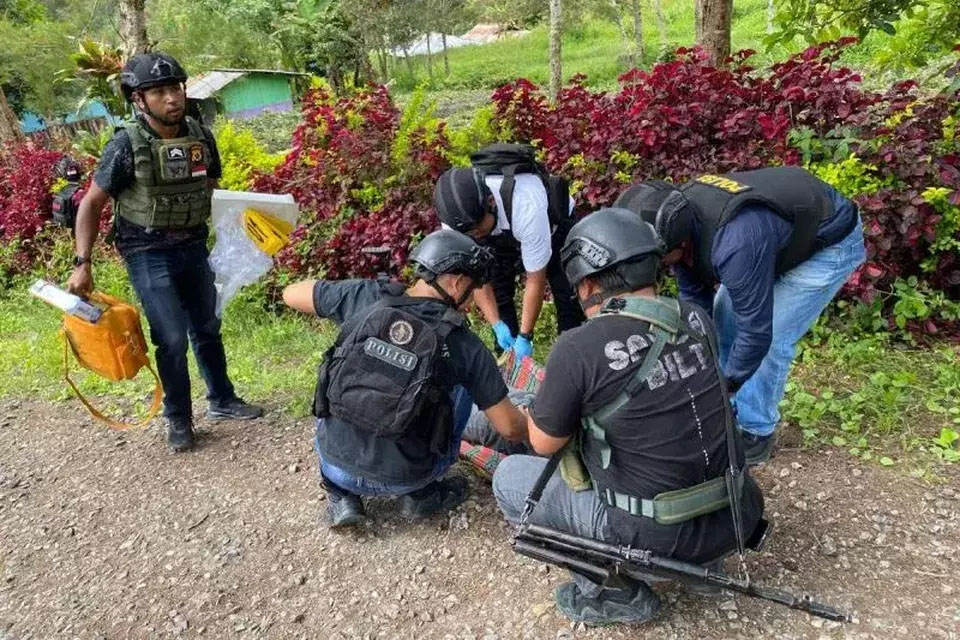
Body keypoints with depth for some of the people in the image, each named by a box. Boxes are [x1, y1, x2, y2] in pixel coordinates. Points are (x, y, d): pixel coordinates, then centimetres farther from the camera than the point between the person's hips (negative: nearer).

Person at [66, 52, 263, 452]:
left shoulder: (200, 136, -3)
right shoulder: (127, 145, -16)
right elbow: (91, 204, -9)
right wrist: (83, 263, -14)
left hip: (193, 245, 5)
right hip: (148, 253, -5)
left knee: (207, 327, 14)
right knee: (172, 338, -5)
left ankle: (221, 400, 32)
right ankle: (178, 419, 15)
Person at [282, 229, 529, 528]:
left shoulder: (367, 296, -9)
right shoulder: (466, 346, -12)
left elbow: (291, 294, 6)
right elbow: (508, 427, -5)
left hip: (335, 463, 2)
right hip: (401, 478, -1)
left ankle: (342, 495, 19)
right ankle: (421, 494, 15)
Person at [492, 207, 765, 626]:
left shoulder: (578, 347, -20)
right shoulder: (696, 320, -2)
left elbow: (543, 444, -4)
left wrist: (547, 394, 14)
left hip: (659, 536, -6)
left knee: (509, 478, 8)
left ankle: (616, 590, 8)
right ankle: (702, 557, 24)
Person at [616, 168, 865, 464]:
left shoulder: (734, 243, -43)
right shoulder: (679, 217, -17)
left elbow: (757, 331, -33)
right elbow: (695, 301, -5)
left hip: (831, 241, -8)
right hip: (784, 230, 8)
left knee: (773, 338, -14)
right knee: (723, 318, 5)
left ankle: (756, 434, 7)